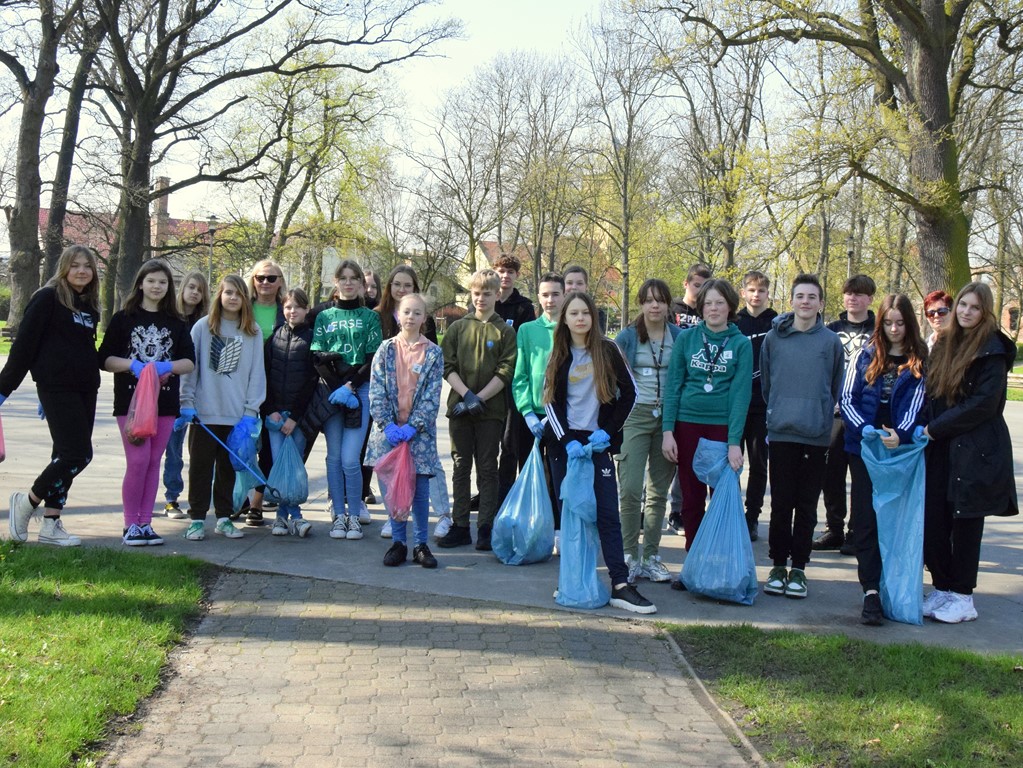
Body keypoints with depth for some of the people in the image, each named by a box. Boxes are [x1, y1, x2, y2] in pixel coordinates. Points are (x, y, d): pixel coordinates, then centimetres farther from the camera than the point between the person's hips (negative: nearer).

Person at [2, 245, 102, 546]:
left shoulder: (89, 305, 13)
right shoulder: (48, 298, -7)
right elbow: (24, 343, -10)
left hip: (85, 389, 7)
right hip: (56, 386, -7)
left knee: (67, 454, 8)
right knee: (78, 453, -13)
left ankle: (51, 525, 14)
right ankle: (26, 502, 6)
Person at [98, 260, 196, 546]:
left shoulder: (176, 323, 10)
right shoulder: (123, 319, 2)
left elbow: (189, 362, 3)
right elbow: (105, 359, -1)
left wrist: (167, 366, -17)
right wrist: (132, 364, -19)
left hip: (165, 403, 3)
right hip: (131, 401, -3)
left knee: (154, 462, 5)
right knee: (138, 461, -10)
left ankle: (145, 523, 13)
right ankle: (130, 524, 3)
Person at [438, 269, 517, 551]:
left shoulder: (505, 331, 2)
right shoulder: (458, 327, 8)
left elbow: (506, 372, -5)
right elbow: (447, 366, 2)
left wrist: (479, 398, -14)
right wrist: (465, 394, -13)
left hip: (491, 409, -2)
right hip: (459, 407, 2)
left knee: (488, 469, 3)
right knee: (461, 468, 7)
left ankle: (486, 527, 7)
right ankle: (460, 526, 12)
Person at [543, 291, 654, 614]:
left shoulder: (607, 350, 2)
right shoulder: (558, 355, 8)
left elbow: (628, 393, 3)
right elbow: (550, 401, 4)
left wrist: (608, 430, -7)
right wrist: (567, 440, -9)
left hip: (598, 441, -2)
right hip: (564, 442, 2)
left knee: (607, 512, -7)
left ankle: (620, 586, -11)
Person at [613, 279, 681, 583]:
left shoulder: (680, 336, 6)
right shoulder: (628, 336, 1)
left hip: (668, 417, 2)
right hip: (635, 416, -2)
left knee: (659, 491, 8)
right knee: (630, 489, -11)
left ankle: (651, 556, 17)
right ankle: (629, 555, 1)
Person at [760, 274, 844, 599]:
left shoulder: (831, 341, 2)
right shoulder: (773, 338, 4)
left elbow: (837, 388, 10)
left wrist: (823, 417, 8)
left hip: (816, 436, 0)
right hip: (781, 432, 0)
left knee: (806, 506, 6)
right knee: (780, 504, 5)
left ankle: (798, 568, 15)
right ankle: (778, 565, 16)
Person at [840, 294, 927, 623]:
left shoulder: (922, 362, 3)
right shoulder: (865, 356, 7)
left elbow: (918, 403, -5)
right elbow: (847, 399, 3)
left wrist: (900, 434, -23)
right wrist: (867, 431, -13)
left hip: (902, 451, -1)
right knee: (866, 519, -3)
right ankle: (871, 591, -4)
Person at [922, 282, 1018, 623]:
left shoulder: (992, 349, -8)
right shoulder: (943, 344, 13)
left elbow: (984, 403, -15)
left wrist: (935, 428, -13)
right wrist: (929, 430, 1)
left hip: (976, 450, -6)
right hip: (940, 449, 6)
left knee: (965, 522, 2)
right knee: (933, 521, 4)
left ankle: (962, 595, 12)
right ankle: (942, 587, 17)